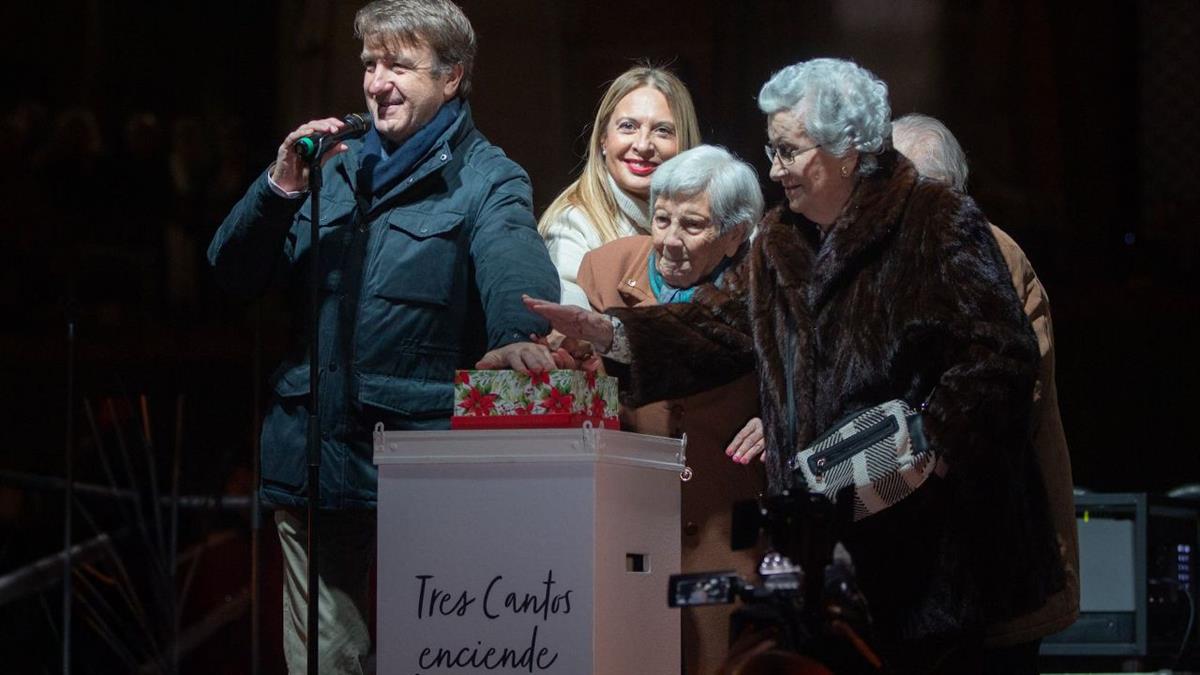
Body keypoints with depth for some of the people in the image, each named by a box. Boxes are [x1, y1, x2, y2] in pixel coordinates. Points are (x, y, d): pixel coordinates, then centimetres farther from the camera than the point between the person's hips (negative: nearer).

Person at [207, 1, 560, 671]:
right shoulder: (339, 169, 14)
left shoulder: (488, 182, -1)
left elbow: (516, 270, -22)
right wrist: (281, 188, -6)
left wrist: (519, 336, -45)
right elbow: (236, 273, 11)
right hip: (312, 451, 5)